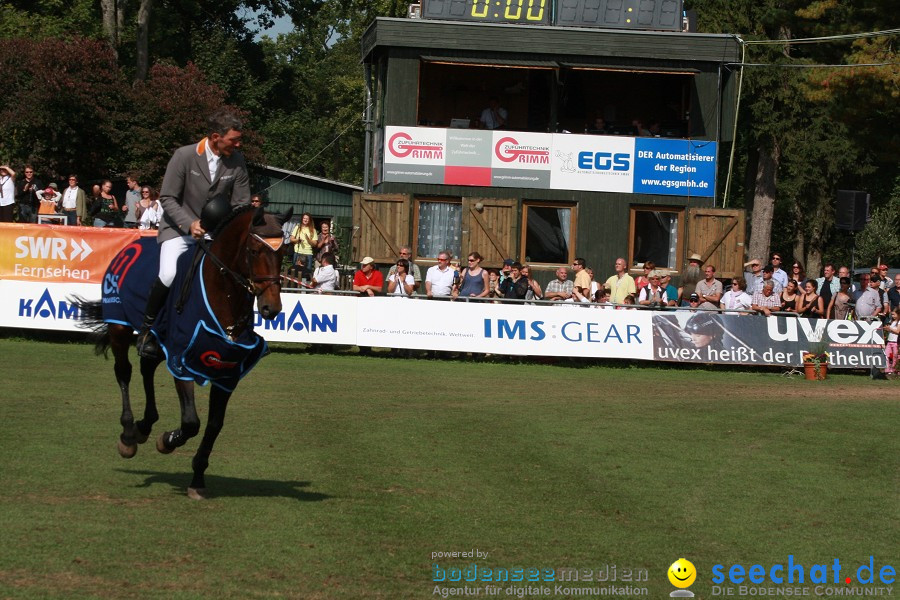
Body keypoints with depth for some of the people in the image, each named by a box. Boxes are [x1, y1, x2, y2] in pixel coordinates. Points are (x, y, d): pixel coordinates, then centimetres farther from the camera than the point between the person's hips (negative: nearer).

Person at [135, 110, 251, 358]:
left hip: (216, 232, 4)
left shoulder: (237, 161, -4)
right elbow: (167, 198, -11)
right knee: (168, 275, -27)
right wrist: (189, 224, -24)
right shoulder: (184, 156, -14)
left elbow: (241, 204, 4)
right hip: (179, 228, -4)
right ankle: (148, 327, -4)